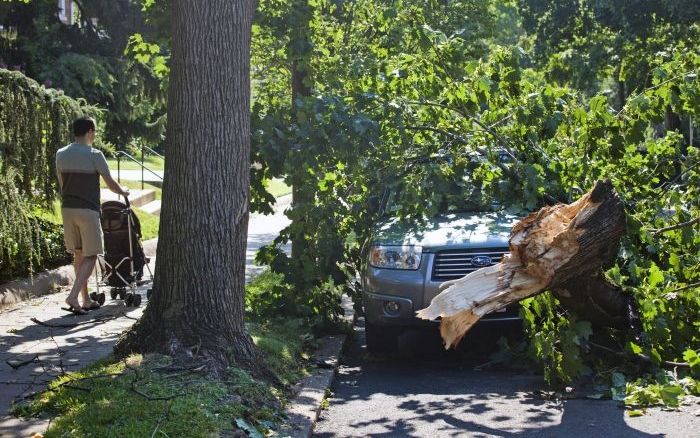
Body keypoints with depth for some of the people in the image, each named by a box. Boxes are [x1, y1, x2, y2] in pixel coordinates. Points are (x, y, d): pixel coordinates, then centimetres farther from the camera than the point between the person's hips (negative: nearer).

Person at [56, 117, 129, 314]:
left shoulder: (61, 155, 6)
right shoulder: (94, 155, -10)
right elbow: (111, 184, -3)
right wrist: (124, 191, 18)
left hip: (67, 209, 6)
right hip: (88, 210, -6)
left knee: (78, 254, 14)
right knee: (90, 256, 0)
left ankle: (86, 300, 18)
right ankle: (73, 296, -14)